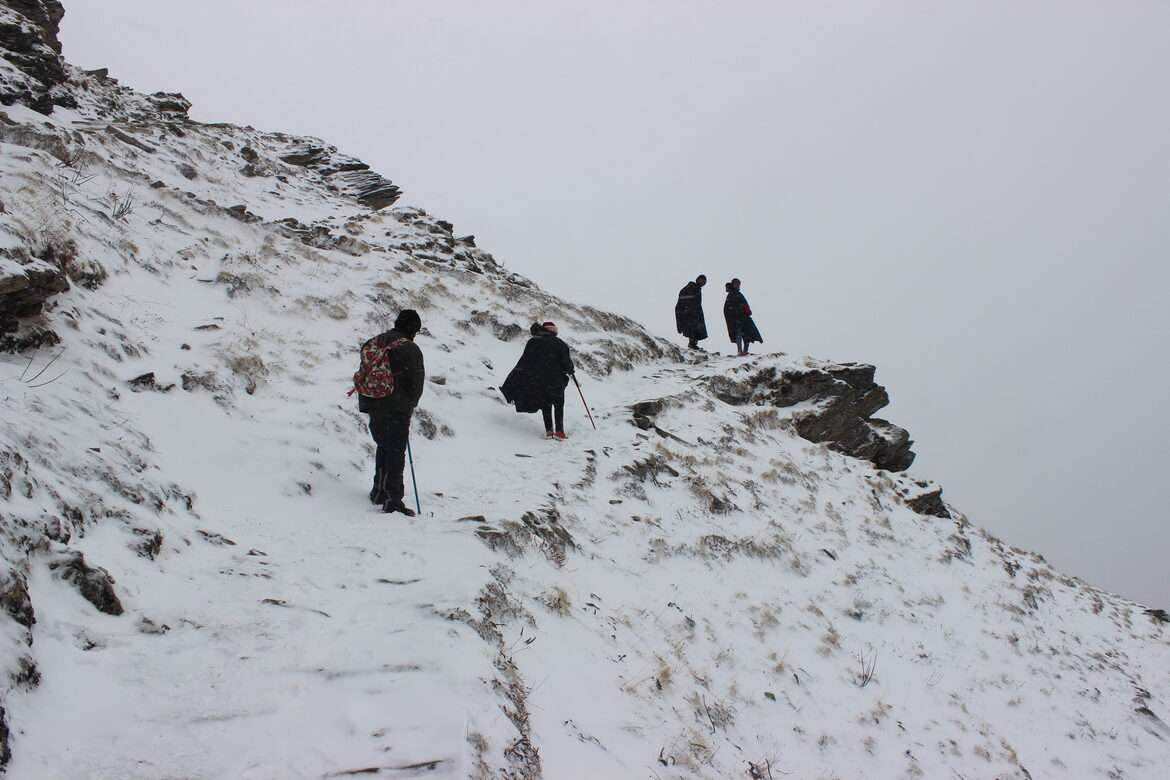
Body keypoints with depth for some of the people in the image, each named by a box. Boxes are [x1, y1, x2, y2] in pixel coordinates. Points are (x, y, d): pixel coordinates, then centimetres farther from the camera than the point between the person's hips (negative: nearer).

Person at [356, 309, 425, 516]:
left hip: (372, 404, 7)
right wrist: (411, 404, 8)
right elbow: (417, 380, -10)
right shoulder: (410, 349, -11)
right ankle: (392, 499, -4)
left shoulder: (373, 343, 10)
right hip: (397, 408, -7)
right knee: (396, 451, -1)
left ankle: (379, 491, 30)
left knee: (383, 446, 22)